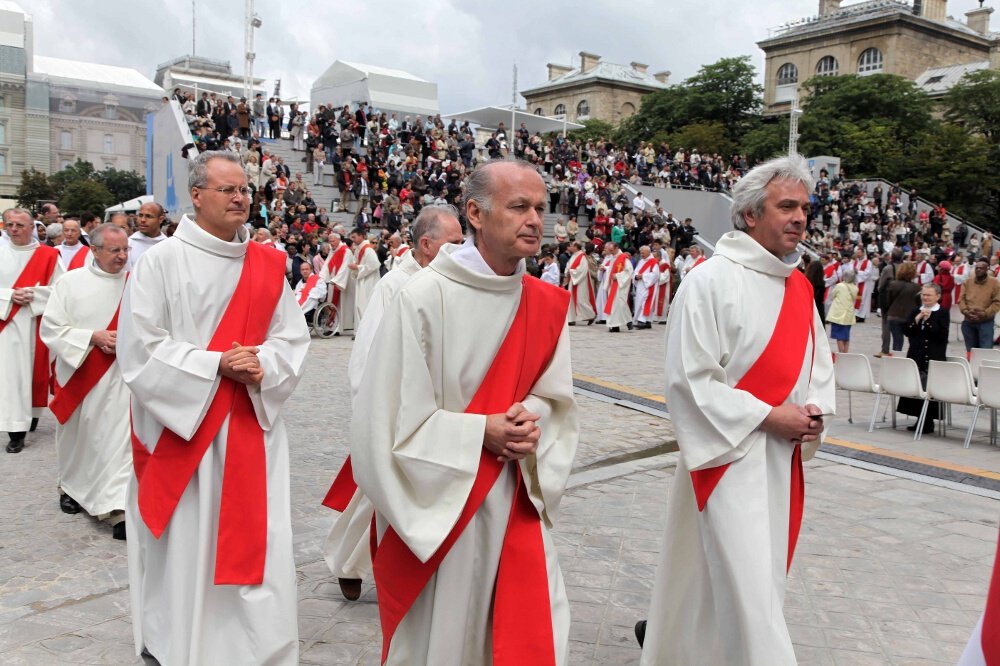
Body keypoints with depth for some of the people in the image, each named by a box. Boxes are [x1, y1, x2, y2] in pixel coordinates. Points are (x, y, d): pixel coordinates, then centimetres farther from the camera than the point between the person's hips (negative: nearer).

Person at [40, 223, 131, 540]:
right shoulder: (70, 282, -3)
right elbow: (50, 329, -5)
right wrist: (93, 337, -16)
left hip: (119, 376, -1)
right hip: (78, 375, 1)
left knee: (120, 439, -8)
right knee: (78, 439, 18)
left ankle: (118, 510, -8)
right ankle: (71, 487, 43)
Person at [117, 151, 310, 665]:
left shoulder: (267, 264, 8)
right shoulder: (161, 261, -5)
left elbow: (293, 337, 7)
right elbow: (139, 348, -10)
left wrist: (263, 365, -13)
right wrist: (217, 364, -16)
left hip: (252, 425, 4)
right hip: (181, 425, -3)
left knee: (258, 544, 6)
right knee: (185, 547, 6)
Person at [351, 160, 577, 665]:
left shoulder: (547, 304, 2)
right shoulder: (424, 297, -15)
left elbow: (555, 397, 10)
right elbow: (392, 415, -14)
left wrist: (530, 422, -12)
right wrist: (482, 433, -17)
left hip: (516, 501, 5)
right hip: (435, 501, -4)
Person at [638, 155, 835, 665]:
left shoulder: (799, 287, 9)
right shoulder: (710, 281, -14)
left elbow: (817, 362, 18)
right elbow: (690, 378, -17)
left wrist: (815, 410, -3)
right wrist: (768, 417, -17)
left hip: (785, 454, 8)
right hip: (731, 451, -8)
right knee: (747, 581, -5)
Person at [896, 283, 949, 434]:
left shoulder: (943, 313, -2)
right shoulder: (916, 311, 12)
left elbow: (942, 335, -13)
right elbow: (906, 331, 2)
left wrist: (928, 320, -17)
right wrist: (918, 318, -10)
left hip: (934, 359, -5)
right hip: (915, 356, 5)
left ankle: (928, 422, 7)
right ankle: (921, 420, 17)